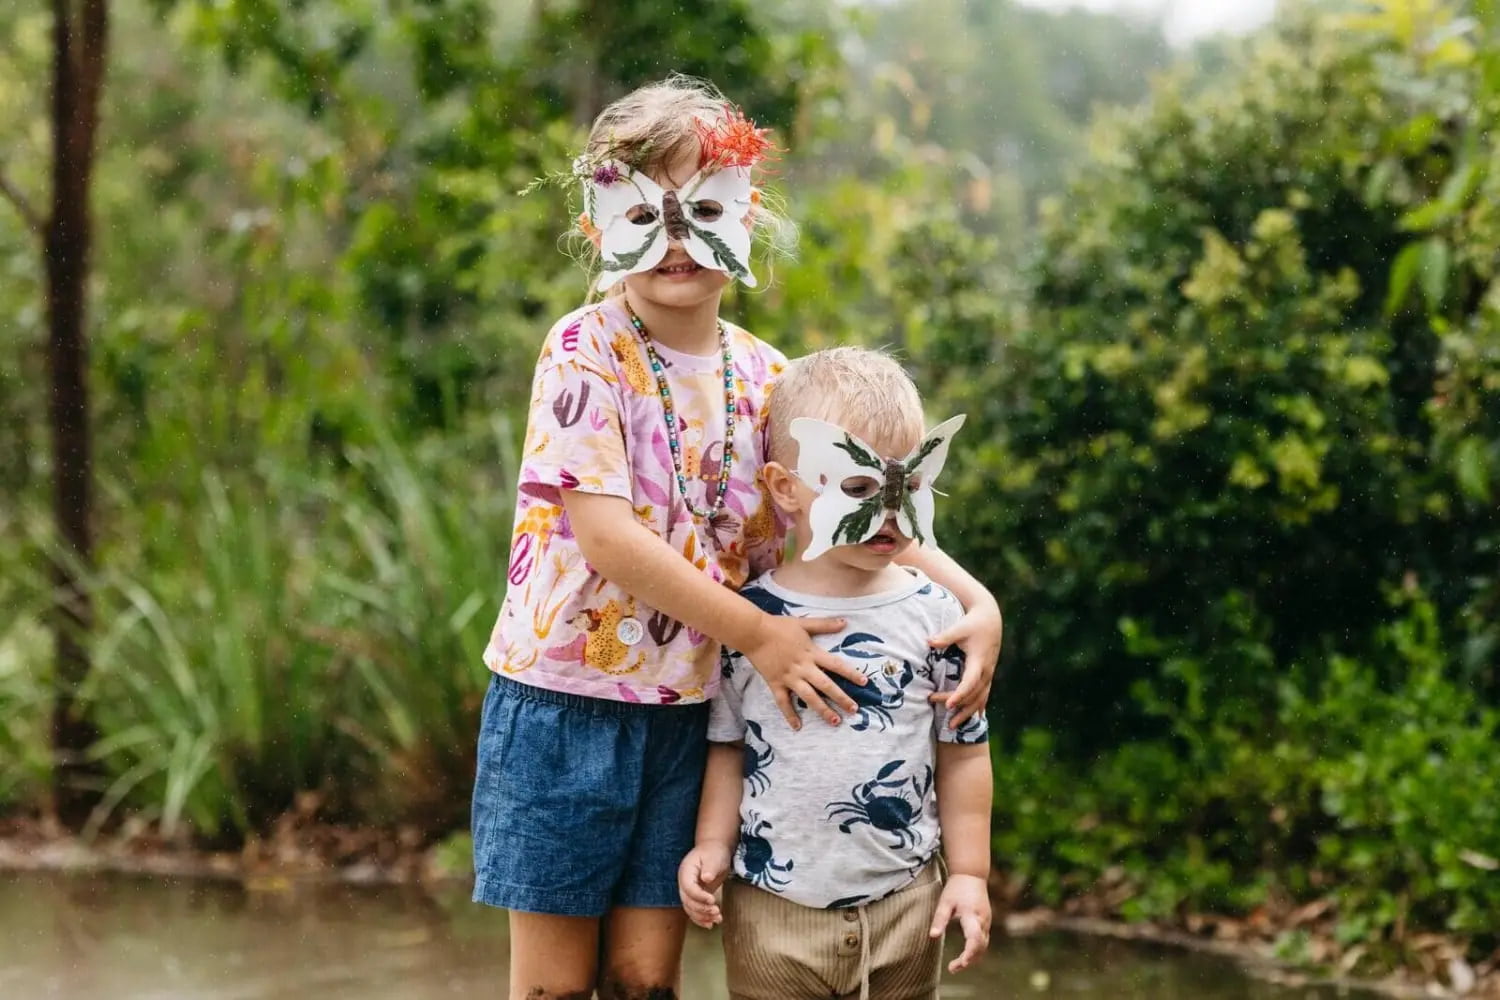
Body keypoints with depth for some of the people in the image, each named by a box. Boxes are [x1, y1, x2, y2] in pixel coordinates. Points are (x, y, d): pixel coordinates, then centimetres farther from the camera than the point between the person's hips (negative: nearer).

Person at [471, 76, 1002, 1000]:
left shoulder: (766, 378, 2)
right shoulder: (587, 352, -13)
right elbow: (607, 539, -21)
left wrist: (976, 600, -12)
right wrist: (756, 635, -20)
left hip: (690, 711, 4)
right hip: (568, 699, -4)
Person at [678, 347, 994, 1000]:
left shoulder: (933, 616, -2)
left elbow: (963, 751, 4)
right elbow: (728, 747, 5)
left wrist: (969, 873, 2)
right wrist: (713, 845, -5)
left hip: (905, 902, 1)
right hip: (773, 907, -1)